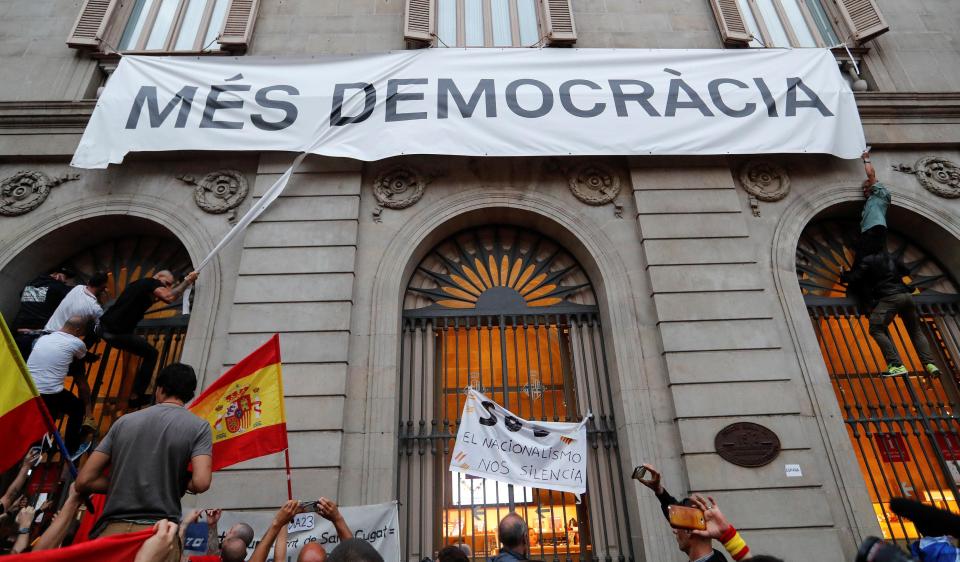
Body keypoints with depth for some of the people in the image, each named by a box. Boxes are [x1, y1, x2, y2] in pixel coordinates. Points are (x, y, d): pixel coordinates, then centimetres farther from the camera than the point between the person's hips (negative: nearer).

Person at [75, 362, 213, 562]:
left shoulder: (124, 421, 11)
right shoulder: (198, 426, 0)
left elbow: (83, 481, 9)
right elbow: (200, 483, -13)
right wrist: (176, 481, 9)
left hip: (112, 529, 3)